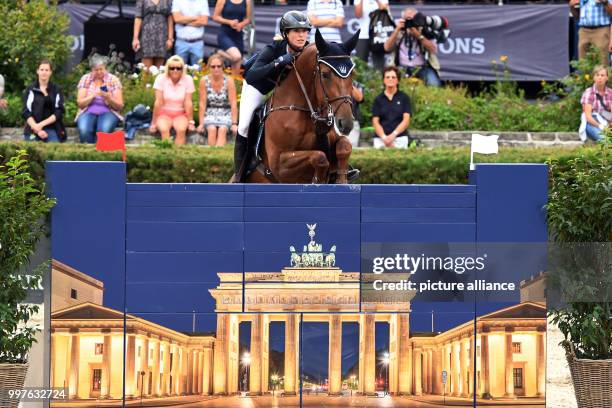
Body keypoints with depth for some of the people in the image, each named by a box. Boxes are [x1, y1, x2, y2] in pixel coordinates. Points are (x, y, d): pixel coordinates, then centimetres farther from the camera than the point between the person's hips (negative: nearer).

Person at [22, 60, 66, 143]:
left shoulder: (56, 90, 11)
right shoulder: (30, 89, 8)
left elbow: (59, 112, 2)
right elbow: (26, 112, 1)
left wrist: (41, 124, -11)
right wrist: (37, 129, -14)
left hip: (52, 129, 1)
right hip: (33, 129, -1)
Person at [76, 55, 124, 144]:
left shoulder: (113, 80, 3)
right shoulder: (85, 79, 6)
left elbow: (120, 106, -1)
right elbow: (80, 103, 0)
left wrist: (108, 97, -19)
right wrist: (93, 95, -16)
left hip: (108, 113, -1)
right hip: (88, 112, 1)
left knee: (104, 130, -37)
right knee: (84, 130, -34)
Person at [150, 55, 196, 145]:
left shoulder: (188, 80, -7)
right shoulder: (161, 79, -10)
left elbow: (188, 102, -7)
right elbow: (158, 102, -11)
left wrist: (191, 122, -8)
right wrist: (154, 123, -10)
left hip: (181, 115, 1)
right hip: (164, 114, -1)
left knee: (181, 129, -32)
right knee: (164, 129, -33)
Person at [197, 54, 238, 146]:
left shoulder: (228, 81, -7)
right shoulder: (204, 81, -4)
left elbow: (233, 104, -10)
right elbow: (202, 103, -3)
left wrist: (234, 124, -17)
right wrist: (201, 123, -7)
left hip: (226, 114, -1)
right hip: (210, 114, 1)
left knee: (222, 129, -31)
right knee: (212, 129, -30)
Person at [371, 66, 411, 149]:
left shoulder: (404, 98, 7)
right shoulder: (378, 99, 11)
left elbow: (406, 120, 0)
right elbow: (375, 122, 4)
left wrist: (394, 134, -14)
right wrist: (384, 137, -12)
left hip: (400, 138, -1)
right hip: (380, 138, 1)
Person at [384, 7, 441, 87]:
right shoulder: (399, 33, 12)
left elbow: (433, 50, -6)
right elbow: (387, 48, -1)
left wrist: (419, 36, -14)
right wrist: (397, 30, -9)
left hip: (422, 67, -1)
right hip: (403, 68, 1)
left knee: (434, 84, -29)